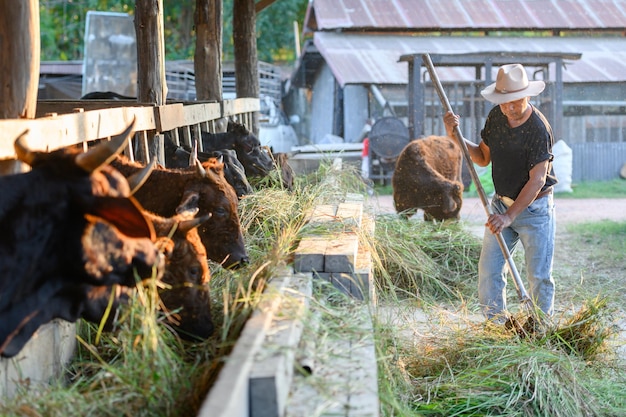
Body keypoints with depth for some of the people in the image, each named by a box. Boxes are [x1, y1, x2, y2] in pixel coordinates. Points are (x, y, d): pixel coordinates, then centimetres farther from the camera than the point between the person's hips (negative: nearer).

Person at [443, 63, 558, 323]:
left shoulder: (539, 129, -22)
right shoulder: (496, 117, -1)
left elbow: (537, 179, -23)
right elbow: (483, 158, 10)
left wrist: (510, 216, -28)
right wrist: (455, 136, -5)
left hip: (535, 209, -6)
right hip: (502, 204, 6)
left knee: (539, 276, 0)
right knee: (489, 270, 2)